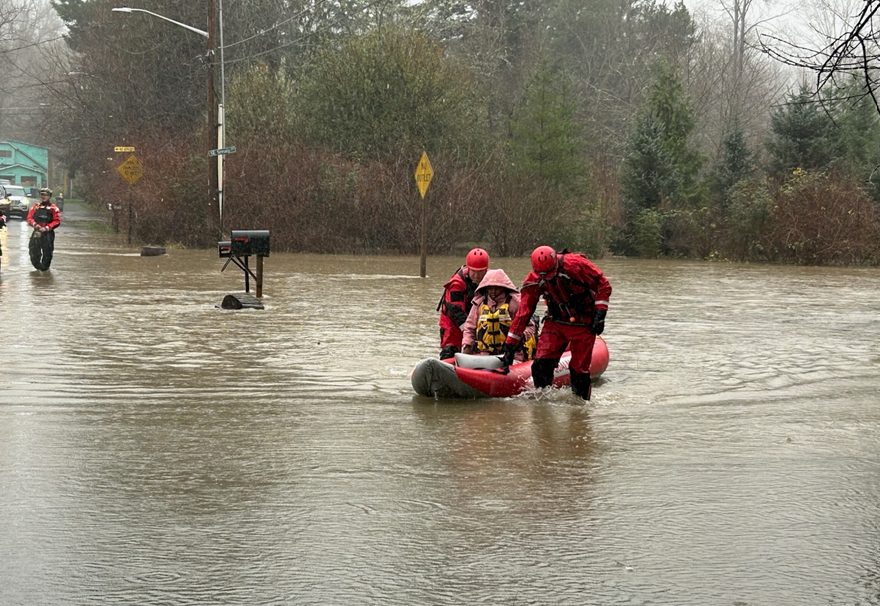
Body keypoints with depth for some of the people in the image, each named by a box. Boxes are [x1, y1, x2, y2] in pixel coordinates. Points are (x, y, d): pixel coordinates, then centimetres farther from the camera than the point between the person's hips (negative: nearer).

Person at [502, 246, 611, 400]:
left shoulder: (575, 264, -21)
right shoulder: (534, 280, -9)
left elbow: (603, 284, -10)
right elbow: (523, 313, -2)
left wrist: (599, 314, -16)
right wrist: (510, 345, -3)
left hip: (583, 324, -3)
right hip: (555, 323, 3)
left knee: (579, 370, -2)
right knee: (541, 364, -12)